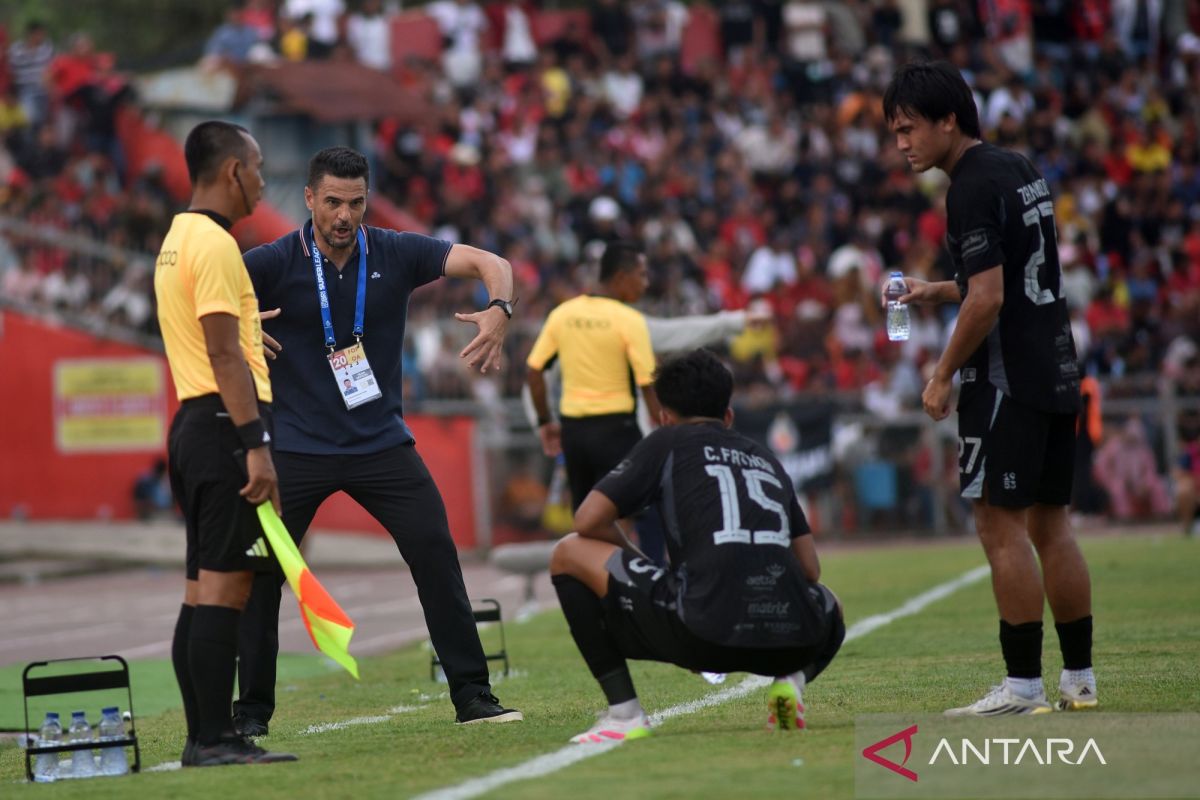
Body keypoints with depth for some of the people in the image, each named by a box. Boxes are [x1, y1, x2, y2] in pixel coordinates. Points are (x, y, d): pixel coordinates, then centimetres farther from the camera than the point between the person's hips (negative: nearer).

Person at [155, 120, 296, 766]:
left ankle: (203, 737, 9)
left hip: (193, 424, 10)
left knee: (204, 589, 9)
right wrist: (255, 445, -21)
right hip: (226, 424, -10)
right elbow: (225, 356, -19)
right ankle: (215, 739, -13)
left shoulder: (178, 241, 18)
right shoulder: (215, 245, -12)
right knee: (224, 585, -11)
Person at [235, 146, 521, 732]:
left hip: (381, 442, 1)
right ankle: (252, 710, 10)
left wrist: (499, 311, -24)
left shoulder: (395, 254, -2)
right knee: (258, 572, -4)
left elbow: (487, 263, -3)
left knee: (435, 552, -9)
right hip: (297, 444, -1)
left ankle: (472, 695, 0)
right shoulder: (277, 263, -8)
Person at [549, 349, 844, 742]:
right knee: (830, 610, 43)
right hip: (793, 641, 5)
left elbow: (588, 521, 10)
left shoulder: (667, 441, 17)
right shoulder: (766, 457, 29)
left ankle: (624, 714, 6)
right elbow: (810, 569, 28)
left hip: (704, 629, -5)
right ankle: (791, 678, 8)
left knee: (569, 555, 14)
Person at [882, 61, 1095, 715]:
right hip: (1057, 370, 9)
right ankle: (1079, 679, 15)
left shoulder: (973, 189, -14)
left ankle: (1023, 686, -7)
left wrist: (943, 375, -10)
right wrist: (937, 292, 19)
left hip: (1006, 379, -9)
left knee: (1001, 525, -6)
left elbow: (988, 300, -20)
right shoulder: (1021, 172, 15)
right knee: (1049, 522, 12)